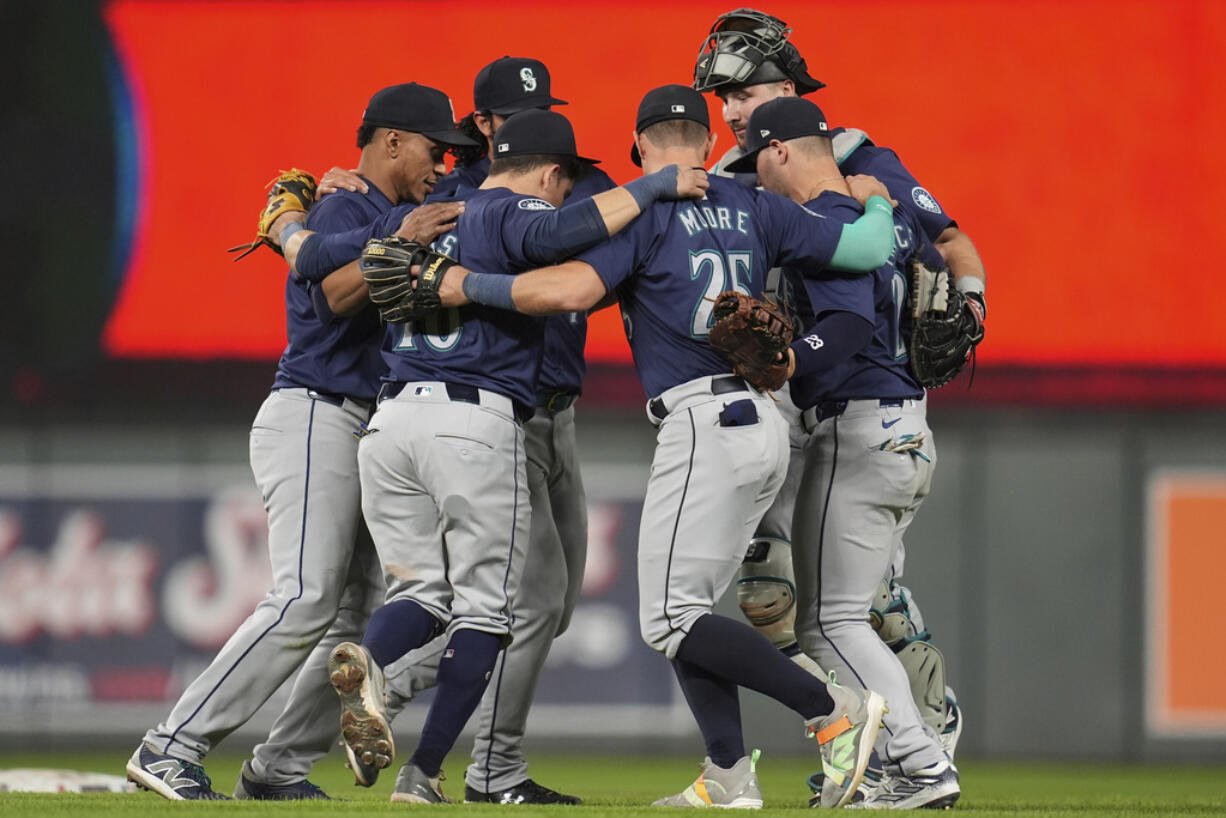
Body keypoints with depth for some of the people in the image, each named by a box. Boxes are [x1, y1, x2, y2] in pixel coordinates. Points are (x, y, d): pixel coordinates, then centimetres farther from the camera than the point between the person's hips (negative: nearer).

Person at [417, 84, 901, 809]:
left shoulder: (644, 213, -5)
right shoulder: (753, 208, 12)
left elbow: (572, 289, -20)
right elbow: (869, 249, 10)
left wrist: (470, 285, -8)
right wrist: (875, 202, 33)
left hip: (703, 423, -8)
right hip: (765, 422, 8)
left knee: (672, 619, -8)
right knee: (683, 609, 15)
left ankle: (834, 709, -13)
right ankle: (730, 776, 7)